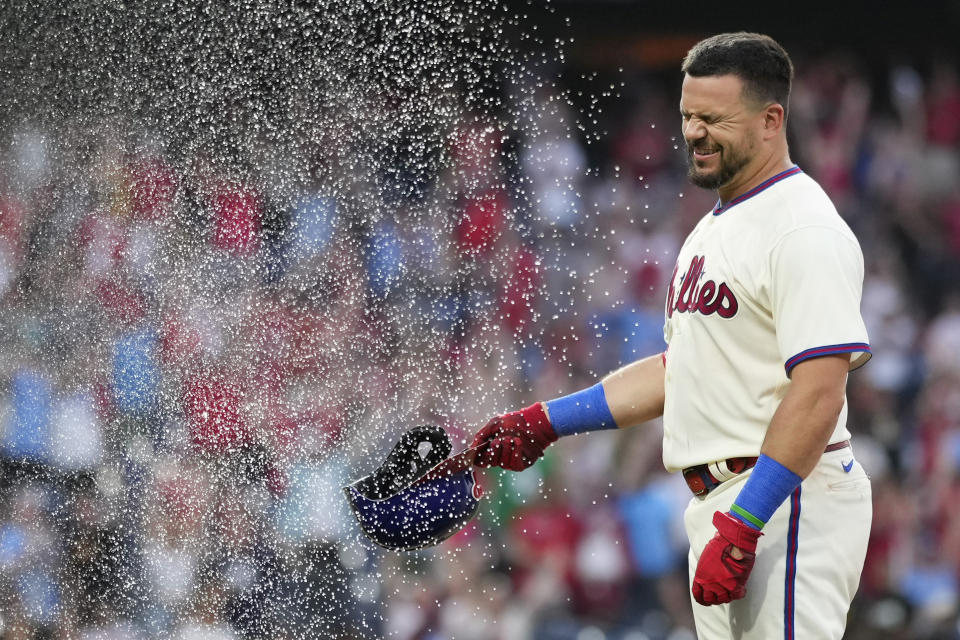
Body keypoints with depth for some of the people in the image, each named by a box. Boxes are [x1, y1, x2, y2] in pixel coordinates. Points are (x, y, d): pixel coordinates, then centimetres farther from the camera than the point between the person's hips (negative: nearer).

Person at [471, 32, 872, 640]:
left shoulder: (805, 230, -13)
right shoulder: (714, 230, 20)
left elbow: (818, 392, -21)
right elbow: (683, 369, 26)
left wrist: (742, 525, -25)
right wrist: (547, 421, 20)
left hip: (789, 498, -10)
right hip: (722, 502, 10)